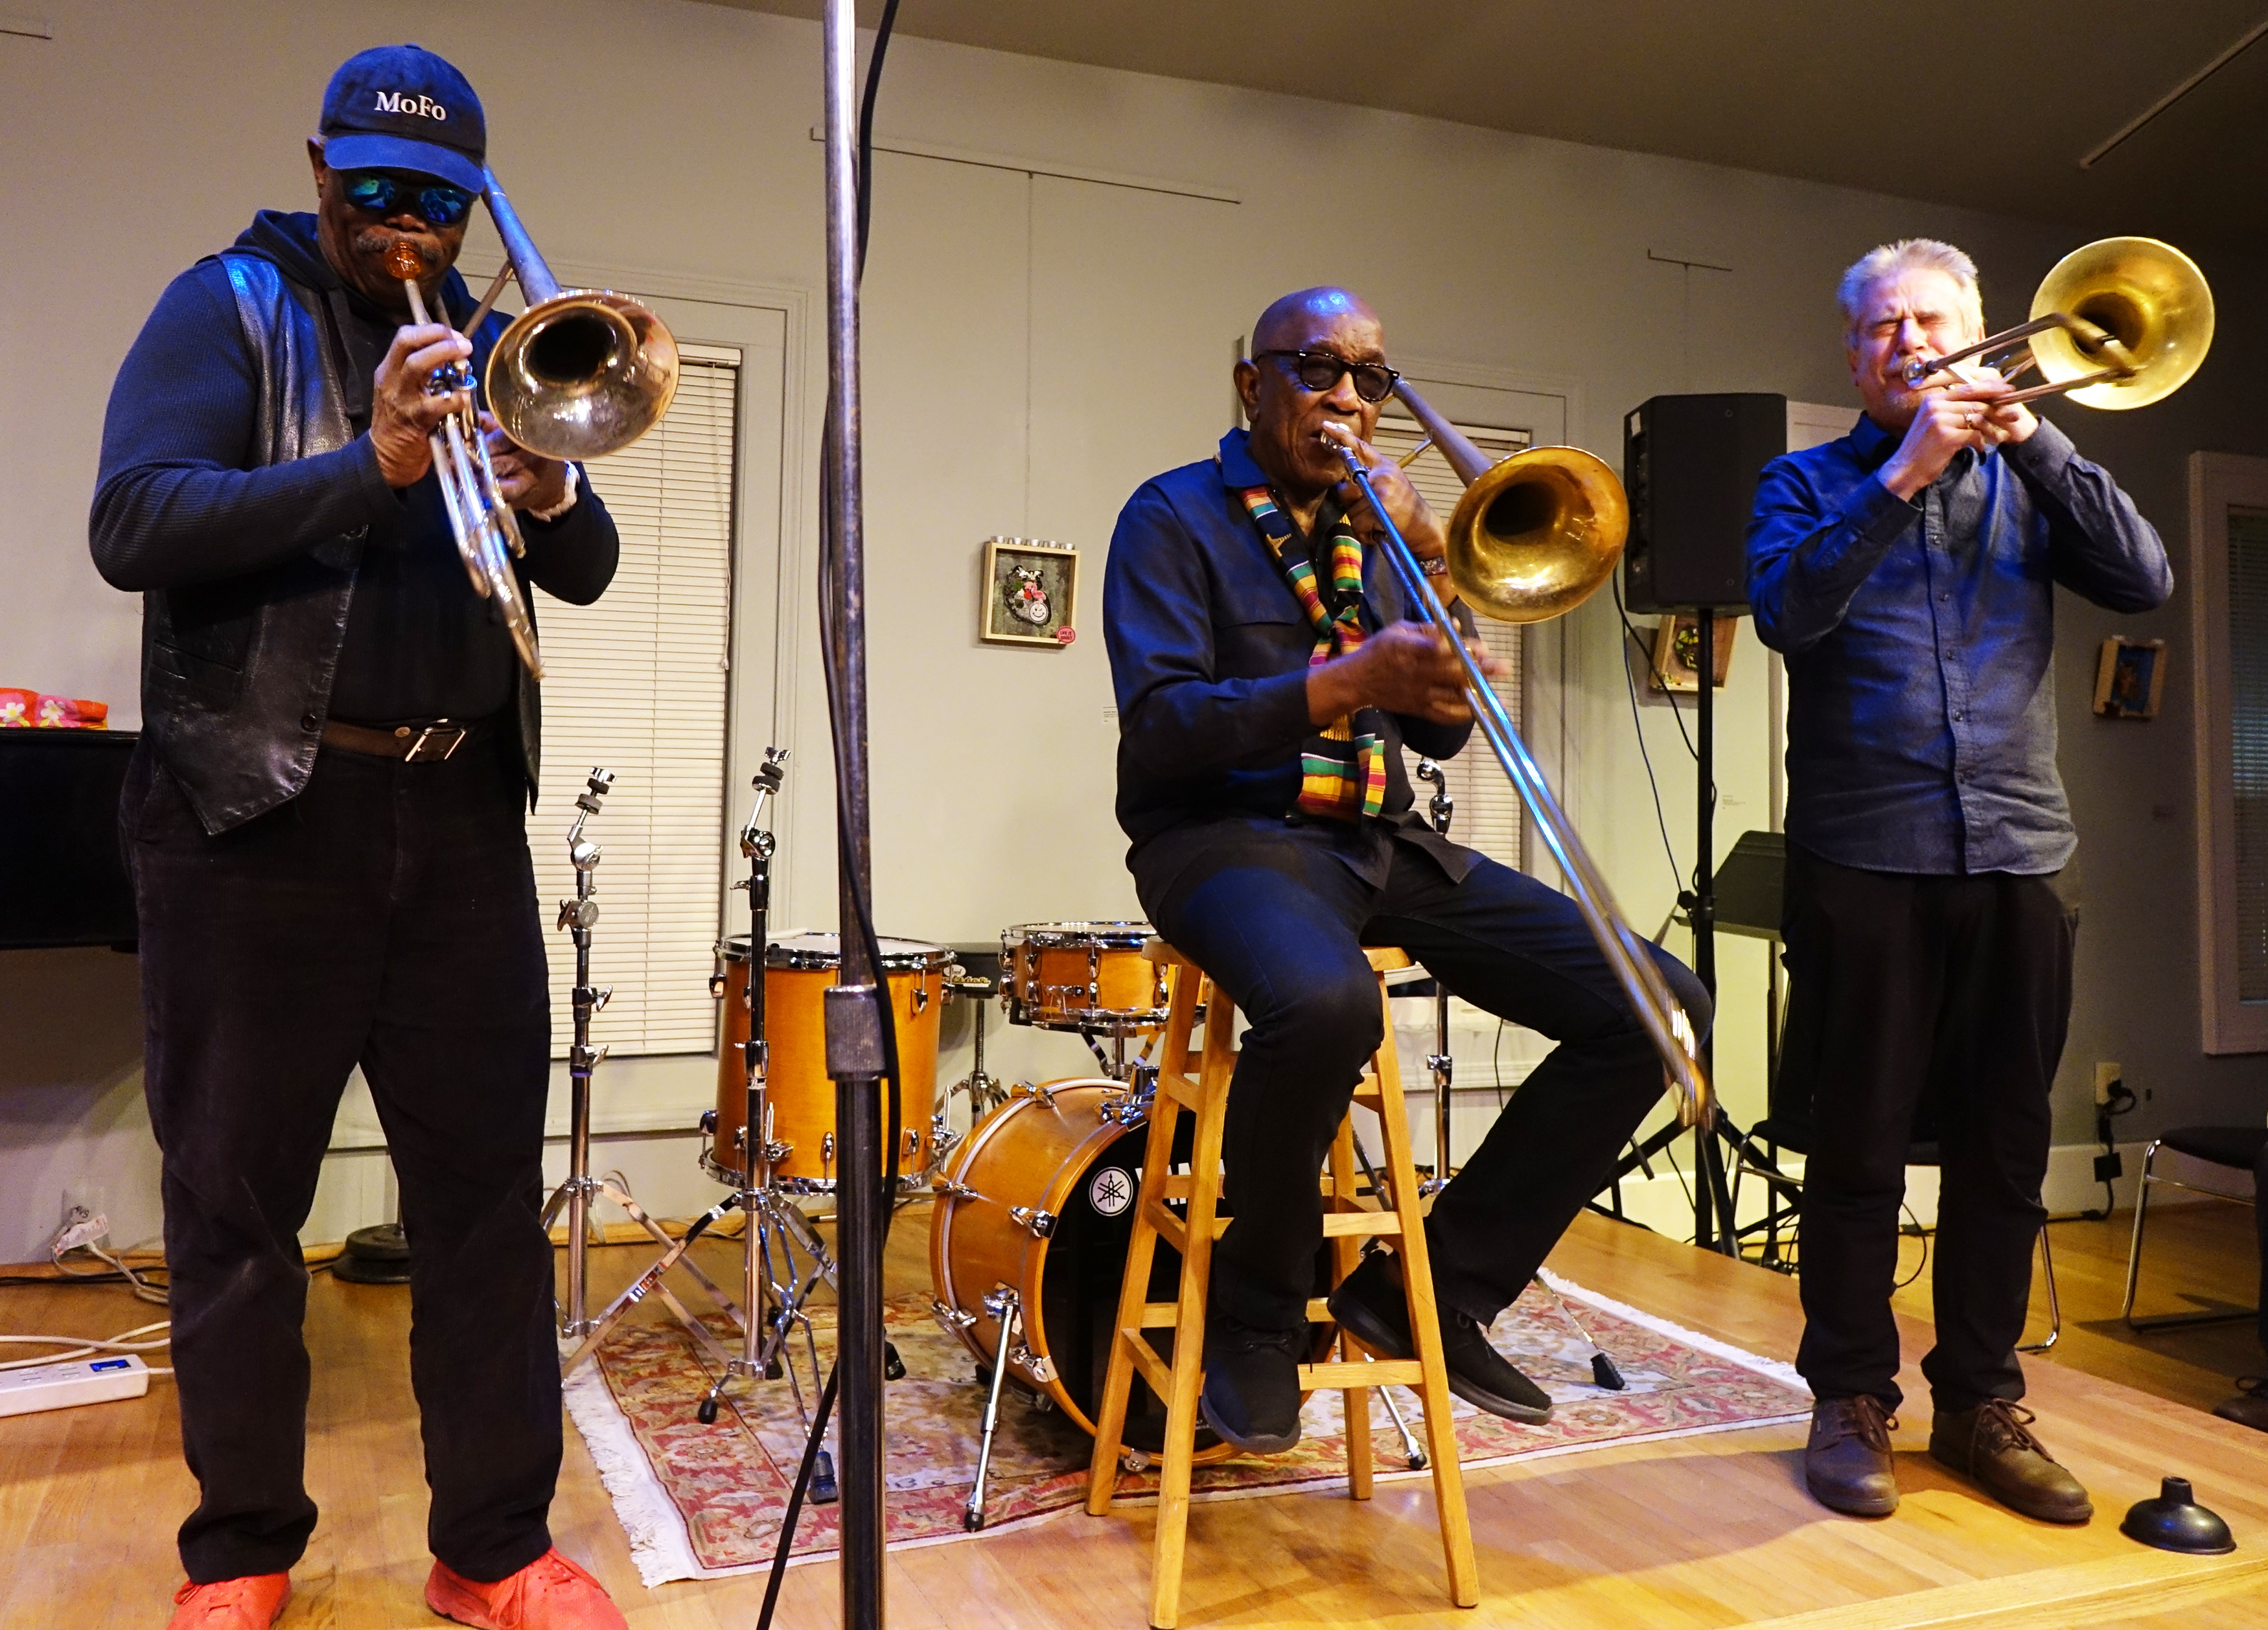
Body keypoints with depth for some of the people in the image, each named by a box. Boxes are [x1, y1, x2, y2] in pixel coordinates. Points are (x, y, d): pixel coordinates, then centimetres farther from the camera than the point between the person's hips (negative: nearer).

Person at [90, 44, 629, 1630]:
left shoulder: (487, 344, 16)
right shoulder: (231, 308, 3)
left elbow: (588, 573, 9)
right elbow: (132, 526, -13)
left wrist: (552, 497, -13)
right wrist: (370, 465, -24)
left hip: (461, 815, 4)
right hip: (258, 816, -3)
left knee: (489, 1190, 4)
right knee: (237, 1202, 6)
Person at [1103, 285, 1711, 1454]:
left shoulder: (1373, 525, 18)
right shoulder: (1175, 516, 0)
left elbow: (1442, 732, 13)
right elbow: (1158, 726, -13)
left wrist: (1432, 567, -2)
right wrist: (1352, 678, -24)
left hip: (1380, 841, 7)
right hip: (1229, 834, -6)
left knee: (1657, 1006, -7)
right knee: (1325, 1003, -41)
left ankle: (1441, 1289, 2)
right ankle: (1258, 1308, -12)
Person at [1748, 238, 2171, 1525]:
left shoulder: (2022, 479, 15)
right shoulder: (1811, 482, 8)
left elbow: (2145, 580, 0)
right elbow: (1788, 613, -11)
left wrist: (2033, 439, -7)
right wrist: (1906, 473, -13)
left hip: (2021, 852, 3)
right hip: (1866, 855, -3)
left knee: (2006, 1149, 8)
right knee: (1859, 1146, 2)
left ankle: (1982, 1402, 22)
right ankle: (1852, 1403, 15)